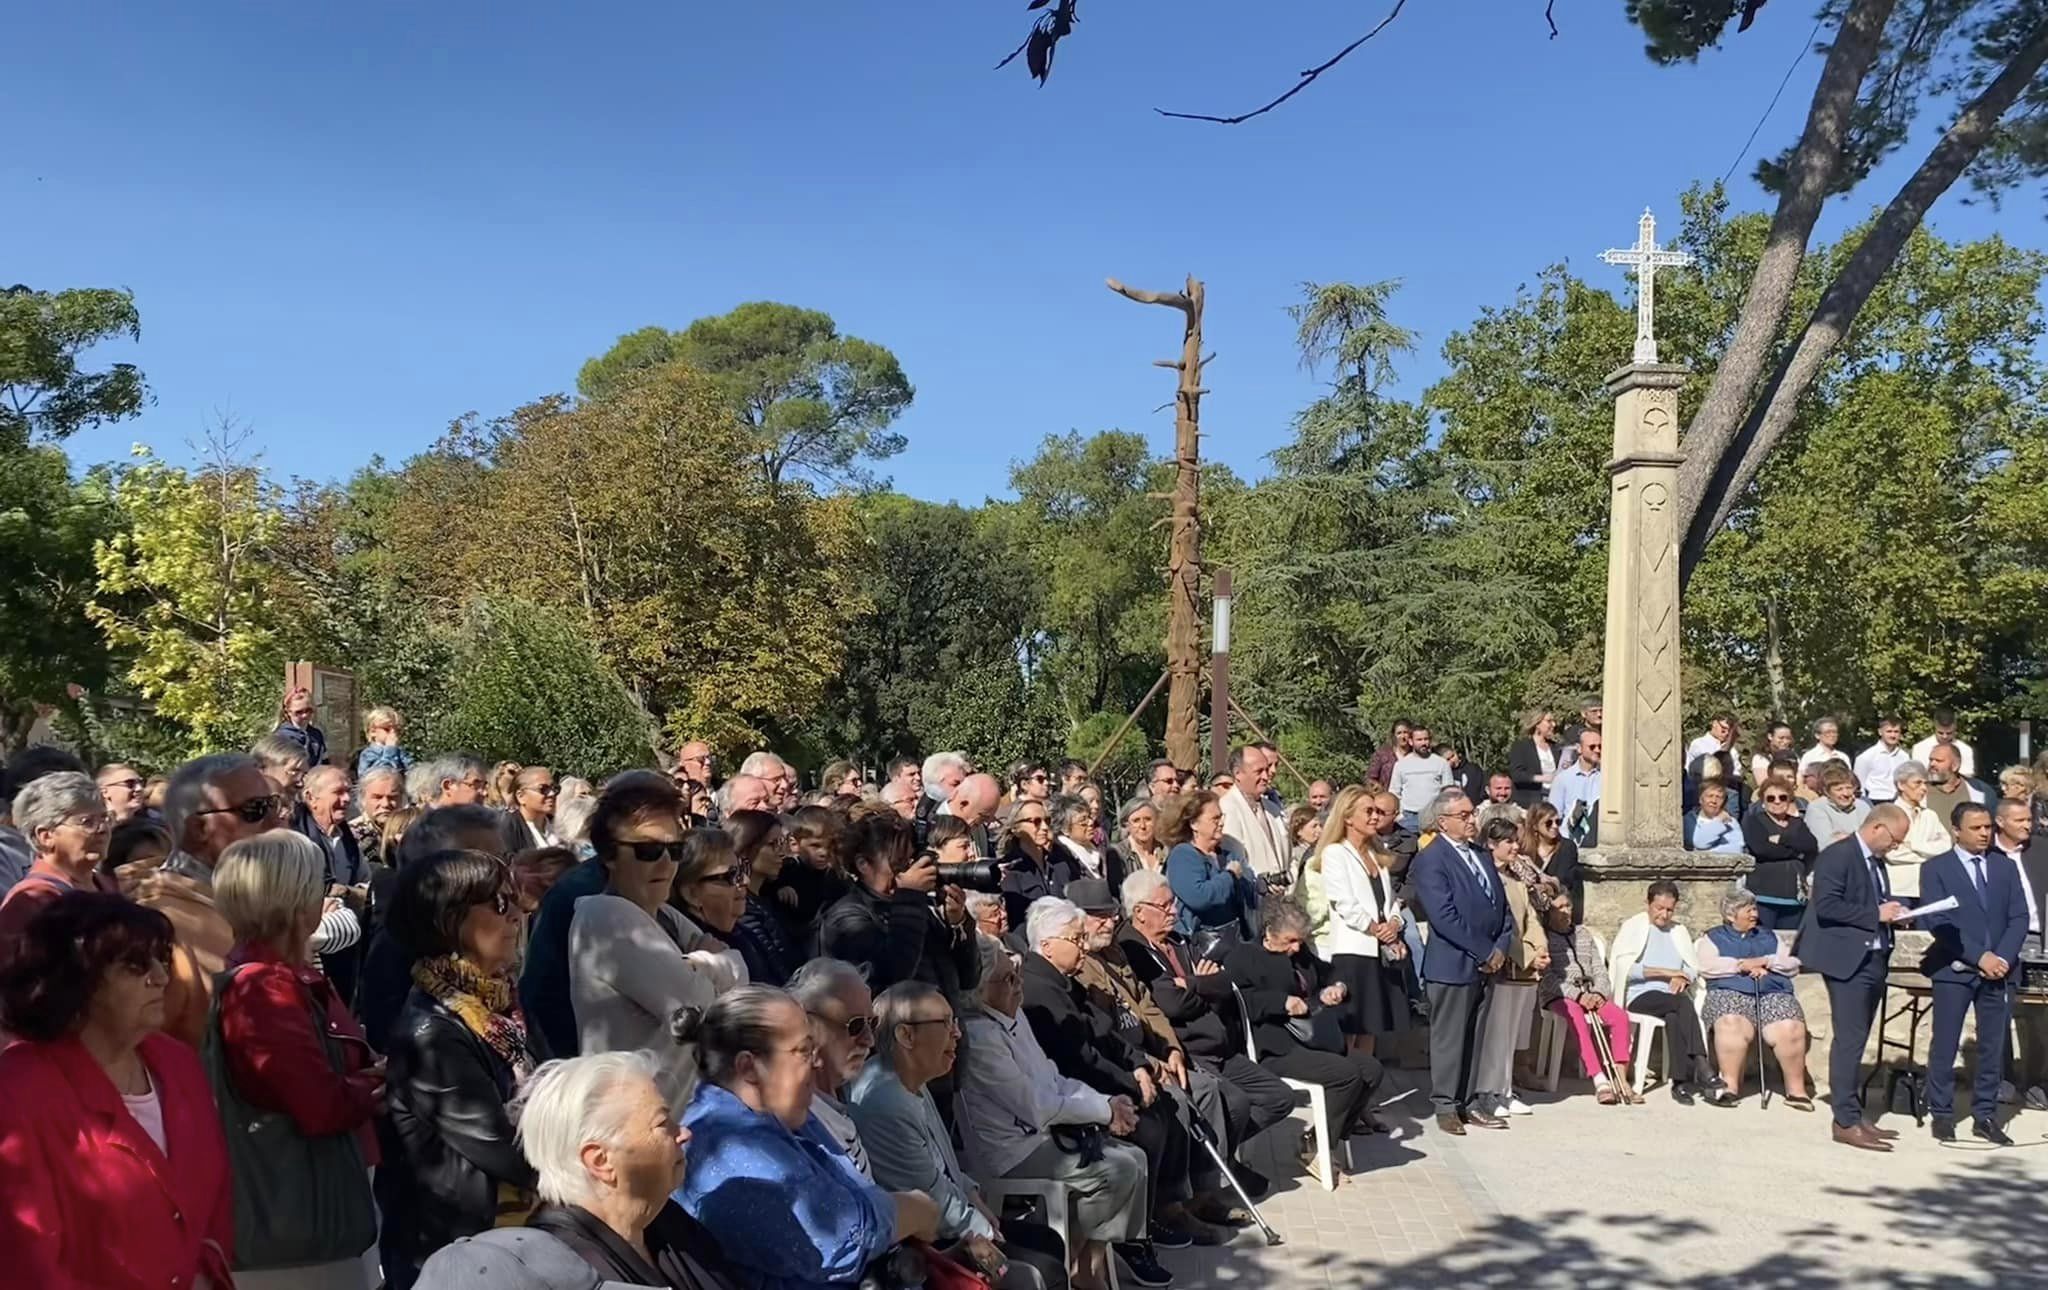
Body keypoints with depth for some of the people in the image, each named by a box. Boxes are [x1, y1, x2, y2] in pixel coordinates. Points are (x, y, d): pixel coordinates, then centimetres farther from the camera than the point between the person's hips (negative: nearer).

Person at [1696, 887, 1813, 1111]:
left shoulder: (1769, 937, 29)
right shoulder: (1713, 939, 20)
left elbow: (1793, 965, 16)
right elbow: (1707, 966, 1)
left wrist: (1766, 961, 0)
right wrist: (1743, 965, -5)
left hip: (1773, 994, 2)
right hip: (1730, 993, -2)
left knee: (1791, 1029, -31)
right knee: (1731, 1025, -38)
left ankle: (1796, 1088, -18)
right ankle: (1729, 1084, -28)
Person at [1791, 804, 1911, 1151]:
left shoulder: (1876, 862, 16)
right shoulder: (1837, 856, -12)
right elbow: (1826, 906, -21)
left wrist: (1893, 913, 4)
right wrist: (1875, 914, -18)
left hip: (1874, 959, 9)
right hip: (1848, 960, -9)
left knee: (1856, 1041, 13)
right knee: (1848, 1040, -8)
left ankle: (1852, 1115, 19)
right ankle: (1846, 1122, -5)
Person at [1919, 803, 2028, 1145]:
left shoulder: (2005, 867, 12)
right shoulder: (1937, 869, 0)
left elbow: (2018, 918, 7)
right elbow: (1939, 922, -8)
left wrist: (2003, 957, -8)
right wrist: (1979, 957, -14)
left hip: (1999, 970, 3)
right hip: (1954, 971, -3)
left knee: (1993, 1046, 4)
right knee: (1945, 1046, 0)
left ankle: (1985, 1116, 12)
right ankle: (1942, 1114, 9)